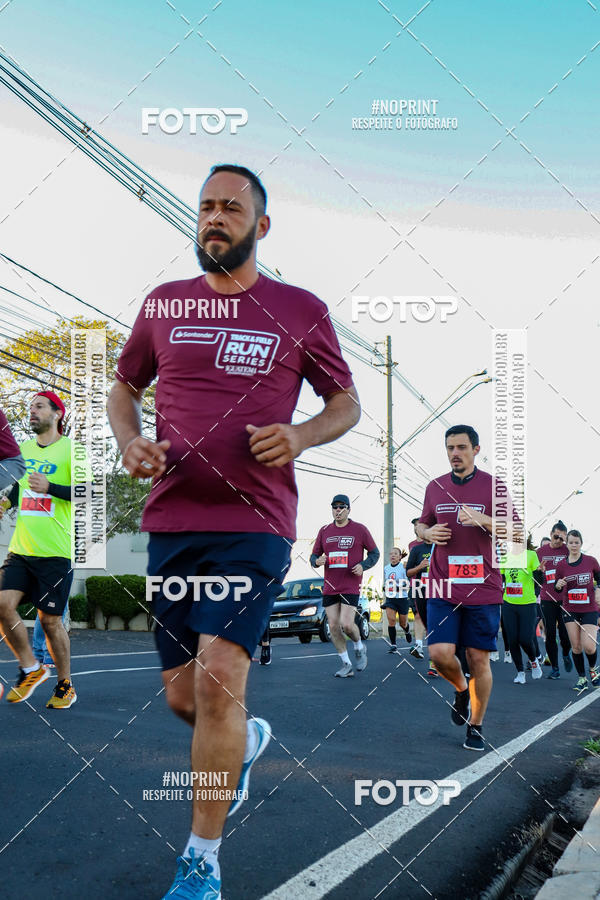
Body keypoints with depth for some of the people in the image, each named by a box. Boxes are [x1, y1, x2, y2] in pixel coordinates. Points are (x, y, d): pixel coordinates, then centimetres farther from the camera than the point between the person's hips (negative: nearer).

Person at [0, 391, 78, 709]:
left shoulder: (70, 449, -4)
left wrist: (50, 487, -23)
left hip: (55, 552, -5)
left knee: (50, 620, 1)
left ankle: (64, 685, 20)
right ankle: (30, 668, 10)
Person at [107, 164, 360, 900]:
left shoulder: (300, 310, 3)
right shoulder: (163, 304, 10)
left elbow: (346, 403, 11)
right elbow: (124, 387, 21)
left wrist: (299, 437, -10)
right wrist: (129, 441, 0)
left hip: (255, 523, -3)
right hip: (170, 522, 4)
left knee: (219, 678, -16)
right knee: (181, 695, 10)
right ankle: (248, 739, 46)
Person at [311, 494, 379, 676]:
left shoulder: (360, 529, 1)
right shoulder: (324, 531, 10)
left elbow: (374, 553, 7)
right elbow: (314, 555, 15)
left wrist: (363, 565, -11)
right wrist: (316, 561, -8)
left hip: (351, 586, -4)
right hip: (330, 586, 4)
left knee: (346, 624, -13)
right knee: (333, 626, 2)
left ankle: (359, 647, 19)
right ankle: (346, 665, 14)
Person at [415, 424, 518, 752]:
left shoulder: (494, 486, 1)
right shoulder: (435, 487, 10)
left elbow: (512, 531, -2)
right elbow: (421, 525, 21)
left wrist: (485, 521, -21)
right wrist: (428, 533, -3)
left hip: (483, 587, -2)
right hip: (443, 587, 2)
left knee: (479, 659, 3)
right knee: (440, 654, -10)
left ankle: (476, 726, 21)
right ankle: (461, 689, 24)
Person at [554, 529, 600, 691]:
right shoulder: (561, 564, 0)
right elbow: (557, 589, 8)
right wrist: (558, 585, -14)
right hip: (570, 610, 2)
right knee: (576, 646, 1)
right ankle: (582, 678, 18)